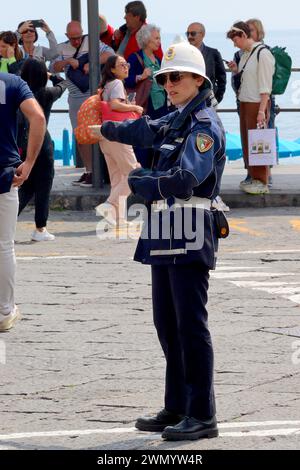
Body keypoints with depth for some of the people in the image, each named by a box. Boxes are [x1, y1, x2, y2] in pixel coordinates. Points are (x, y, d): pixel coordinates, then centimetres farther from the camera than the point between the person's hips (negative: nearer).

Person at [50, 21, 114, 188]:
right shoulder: (63, 49, 13)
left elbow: (110, 53, -13)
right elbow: (53, 68, 3)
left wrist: (92, 63, -25)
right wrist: (67, 61, -15)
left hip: (92, 97, -6)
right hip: (75, 98, 6)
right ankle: (88, 171, 13)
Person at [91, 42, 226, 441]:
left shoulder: (205, 126, -10)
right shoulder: (177, 121, 18)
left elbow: (186, 180, -24)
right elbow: (148, 131, 41)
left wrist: (141, 182, -9)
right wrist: (107, 129, 58)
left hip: (190, 237, -10)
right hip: (164, 239, 10)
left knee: (191, 325, -10)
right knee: (168, 324, 12)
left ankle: (203, 416, -10)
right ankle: (177, 408, 18)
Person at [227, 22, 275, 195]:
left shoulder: (263, 54, -15)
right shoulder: (245, 54, 11)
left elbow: (265, 86, -17)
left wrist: (262, 110, -19)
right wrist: (236, 71, 4)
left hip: (258, 103, -9)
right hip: (245, 103, 9)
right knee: (247, 141, 12)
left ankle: (262, 182, 2)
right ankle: (253, 177, 21)